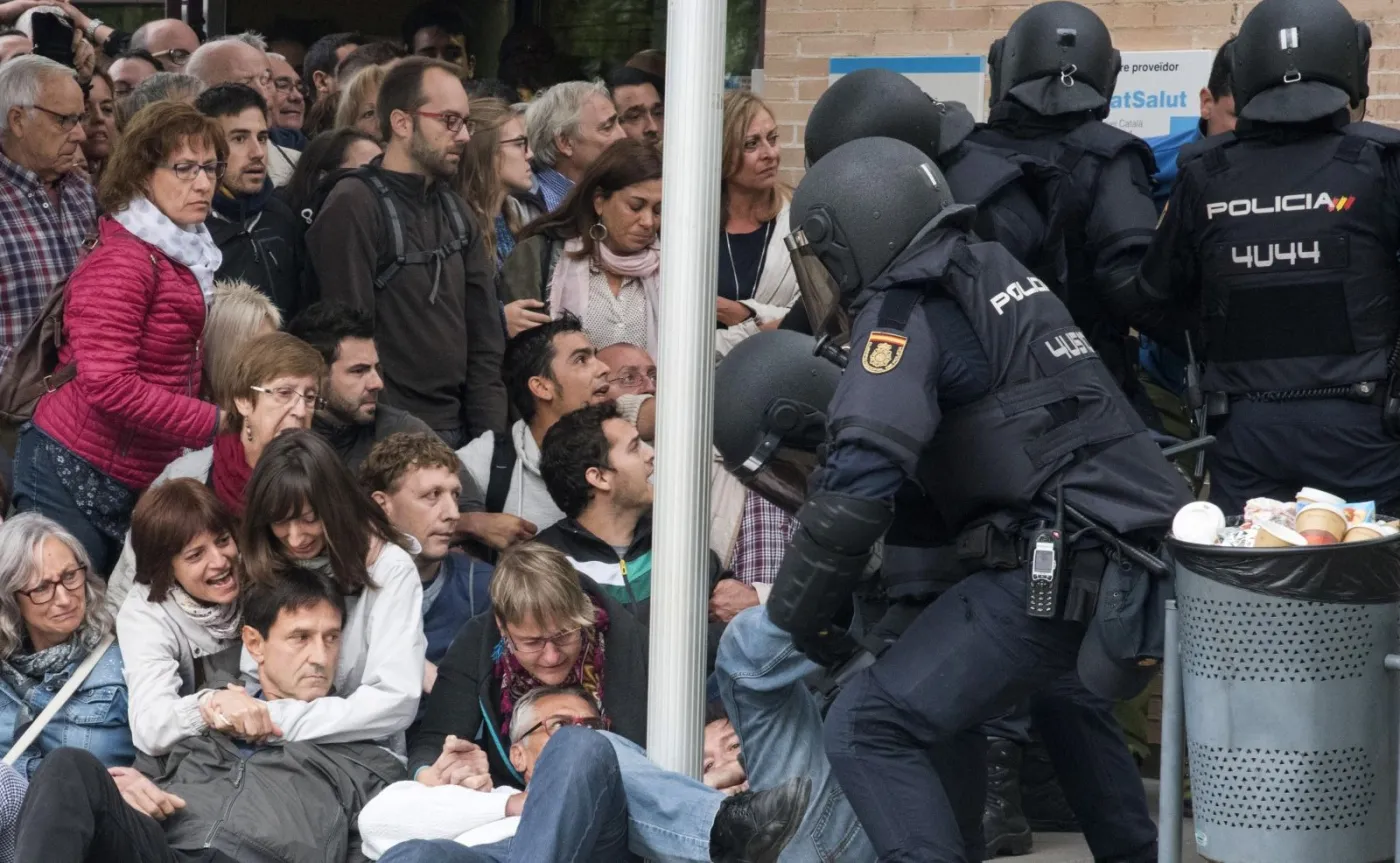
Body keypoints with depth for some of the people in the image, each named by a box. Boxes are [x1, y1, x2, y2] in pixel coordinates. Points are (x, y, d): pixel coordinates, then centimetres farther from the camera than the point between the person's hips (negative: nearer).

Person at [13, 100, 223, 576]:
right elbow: (108, 386, -24)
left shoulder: (185, 255, 12)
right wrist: (215, 424, -22)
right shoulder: (122, 261, -16)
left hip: (137, 482, 9)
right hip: (75, 480, -9)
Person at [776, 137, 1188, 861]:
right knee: (1063, 688, 39)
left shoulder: (904, 312, -7)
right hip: (1148, 550, 9)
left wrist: (800, 612, -6)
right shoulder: (1000, 272, 19)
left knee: (868, 731, -9)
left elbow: (859, 483, -17)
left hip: (1058, 572, -9)